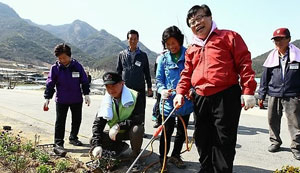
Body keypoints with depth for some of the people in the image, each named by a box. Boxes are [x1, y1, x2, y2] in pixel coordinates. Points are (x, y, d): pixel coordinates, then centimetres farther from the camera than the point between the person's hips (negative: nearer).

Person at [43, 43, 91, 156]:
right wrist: (47, 98, -4)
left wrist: (86, 94, 0)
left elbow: (84, 81, 3)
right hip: (61, 100, -2)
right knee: (60, 121, -1)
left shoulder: (77, 66, -3)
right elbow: (50, 84, -1)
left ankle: (73, 138, 33)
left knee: (77, 120, 13)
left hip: (77, 99, 2)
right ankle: (58, 143, 7)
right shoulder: (55, 68, -5)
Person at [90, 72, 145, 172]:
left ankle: (135, 157, -9)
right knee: (93, 140, -13)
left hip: (131, 131, -4)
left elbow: (139, 119, -27)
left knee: (137, 129, -37)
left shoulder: (135, 96, -21)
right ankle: (121, 146, 10)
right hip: (116, 133, 4)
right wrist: (97, 145, -25)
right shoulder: (106, 101, -10)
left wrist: (118, 126, -34)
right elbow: (98, 123, -12)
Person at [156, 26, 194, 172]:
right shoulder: (163, 58, 3)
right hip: (168, 101, 0)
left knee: (182, 131, 15)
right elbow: (159, 79, 5)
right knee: (167, 131, 5)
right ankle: (162, 159, 22)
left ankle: (175, 155, 36)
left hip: (185, 100, 1)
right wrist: (162, 90, -15)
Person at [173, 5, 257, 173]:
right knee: (202, 139, 15)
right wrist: (180, 93, 5)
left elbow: (244, 63, -4)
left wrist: (248, 91, -12)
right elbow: (187, 74, 19)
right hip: (201, 99, 6)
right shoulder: (191, 49, 17)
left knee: (224, 140, 2)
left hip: (227, 97, -5)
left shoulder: (229, 37, 2)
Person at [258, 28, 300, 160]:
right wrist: (261, 95, 10)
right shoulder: (271, 58, 7)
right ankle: (275, 141, 28)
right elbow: (265, 77, 11)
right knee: (273, 120, 10)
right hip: (273, 95, 3)